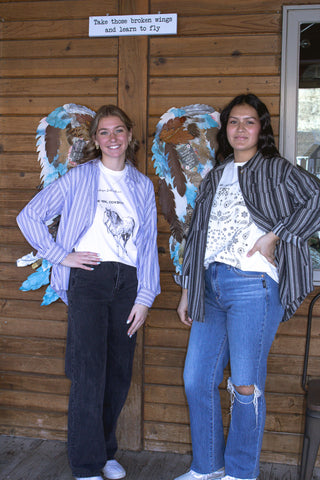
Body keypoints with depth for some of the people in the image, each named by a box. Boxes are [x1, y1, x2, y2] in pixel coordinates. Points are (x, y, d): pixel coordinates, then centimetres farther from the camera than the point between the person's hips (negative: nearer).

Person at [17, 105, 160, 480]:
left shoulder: (143, 185, 14)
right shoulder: (79, 177, 3)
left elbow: (148, 244, 12)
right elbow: (28, 216, 2)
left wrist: (145, 296, 5)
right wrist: (61, 255, -4)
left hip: (127, 282, 4)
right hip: (88, 278, -3)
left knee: (119, 374, 9)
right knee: (89, 374, -6)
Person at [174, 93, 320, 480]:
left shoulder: (275, 169, 4)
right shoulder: (214, 178, 21)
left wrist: (276, 236, -14)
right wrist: (187, 290, 16)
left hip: (253, 285, -6)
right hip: (210, 287, 6)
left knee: (245, 386, 0)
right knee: (197, 380, 7)